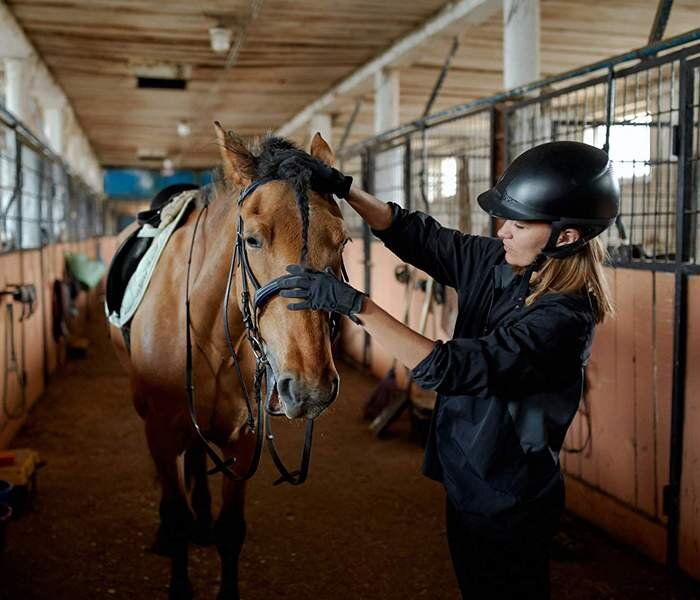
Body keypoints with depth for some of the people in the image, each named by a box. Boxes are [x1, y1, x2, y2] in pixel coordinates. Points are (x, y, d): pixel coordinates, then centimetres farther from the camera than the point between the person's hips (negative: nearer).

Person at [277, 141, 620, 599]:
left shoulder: (562, 319, -28)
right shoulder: (499, 263, -5)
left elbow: (448, 368, -34)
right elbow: (418, 235, 0)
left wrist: (355, 303, -36)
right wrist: (343, 188, -12)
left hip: (507, 505, -7)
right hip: (468, 483, 8)